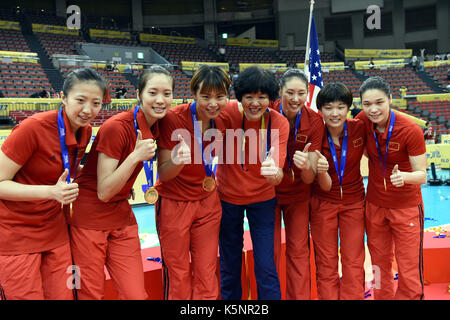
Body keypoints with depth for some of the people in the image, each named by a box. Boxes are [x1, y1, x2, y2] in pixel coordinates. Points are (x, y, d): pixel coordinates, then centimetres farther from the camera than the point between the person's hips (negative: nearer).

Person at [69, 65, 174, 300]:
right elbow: (103, 192, -20)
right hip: (90, 218, -6)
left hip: (122, 219, 6)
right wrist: (136, 156, -29)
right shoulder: (116, 127, -21)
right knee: (91, 295, 5)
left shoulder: (154, 126, 1)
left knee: (136, 295, 3)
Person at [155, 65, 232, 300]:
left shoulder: (222, 121, -6)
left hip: (207, 202, 4)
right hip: (174, 203, -4)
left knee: (207, 275, 10)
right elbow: (163, 173, -20)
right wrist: (179, 160, -39)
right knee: (177, 277, 7)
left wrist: (213, 179, -3)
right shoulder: (173, 118, -21)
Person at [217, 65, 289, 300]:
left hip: (262, 198, 0)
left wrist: (274, 172, -45)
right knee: (229, 265, 14)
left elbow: (278, 175, -23)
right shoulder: (228, 115, -18)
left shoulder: (279, 123, -17)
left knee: (266, 267, 0)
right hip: (228, 196, 1)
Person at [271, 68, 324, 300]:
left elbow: (310, 178, -18)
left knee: (298, 251, 6)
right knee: (270, 251, 6)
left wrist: (305, 166, -39)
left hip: (297, 194, 1)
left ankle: (300, 297, 22)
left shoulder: (314, 122, -16)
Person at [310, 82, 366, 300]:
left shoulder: (360, 128, -14)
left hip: (354, 202, 1)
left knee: (354, 263, 3)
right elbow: (325, 186, -16)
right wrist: (322, 171, -36)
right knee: (326, 264, 5)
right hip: (324, 202, 0)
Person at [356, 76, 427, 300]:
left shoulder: (411, 131, -22)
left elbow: (422, 174, -18)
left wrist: (404, 176, -38)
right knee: (380, 268, 17)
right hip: (374, 205, 4)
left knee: (410, 276, 1)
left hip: (406, 208, -4)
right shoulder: (363, 121, -10)